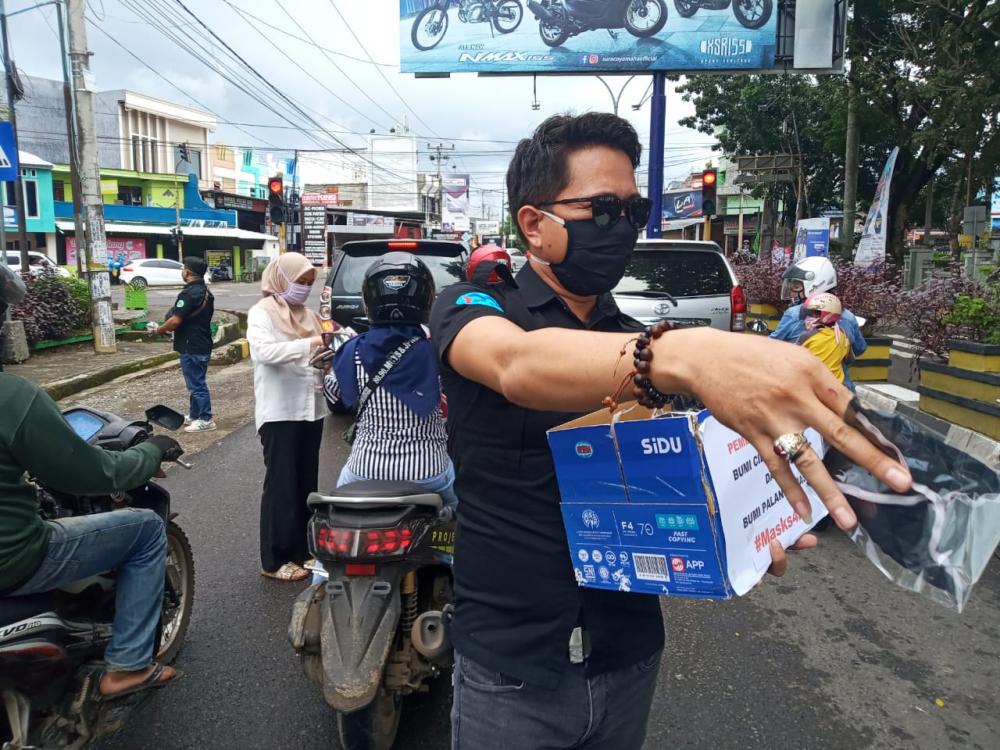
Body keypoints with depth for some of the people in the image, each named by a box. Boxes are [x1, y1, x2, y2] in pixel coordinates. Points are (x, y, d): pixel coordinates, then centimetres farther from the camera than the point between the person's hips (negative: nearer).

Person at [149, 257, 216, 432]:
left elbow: (175, 320, -23)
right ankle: (194, 415, 28)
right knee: (197, 382, 18)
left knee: (196, 384, -2)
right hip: (202, 344, 10)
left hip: (192, 347, -10)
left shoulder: (189, 293, -20)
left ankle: (205, 419, 4)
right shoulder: (205, 292, 11)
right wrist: (167, 329, 18)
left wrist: (158, 330, -6)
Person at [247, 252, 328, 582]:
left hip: (311, 409, 7)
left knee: (307, 483, 13)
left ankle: (302, 549, 24)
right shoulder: (262, 313, -4)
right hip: (280, 412, -7)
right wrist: (310, 344, -29)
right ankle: (275, 560, 6)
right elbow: (265, 351, -22)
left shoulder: (309, 315, 17)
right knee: (281, 485, -3)